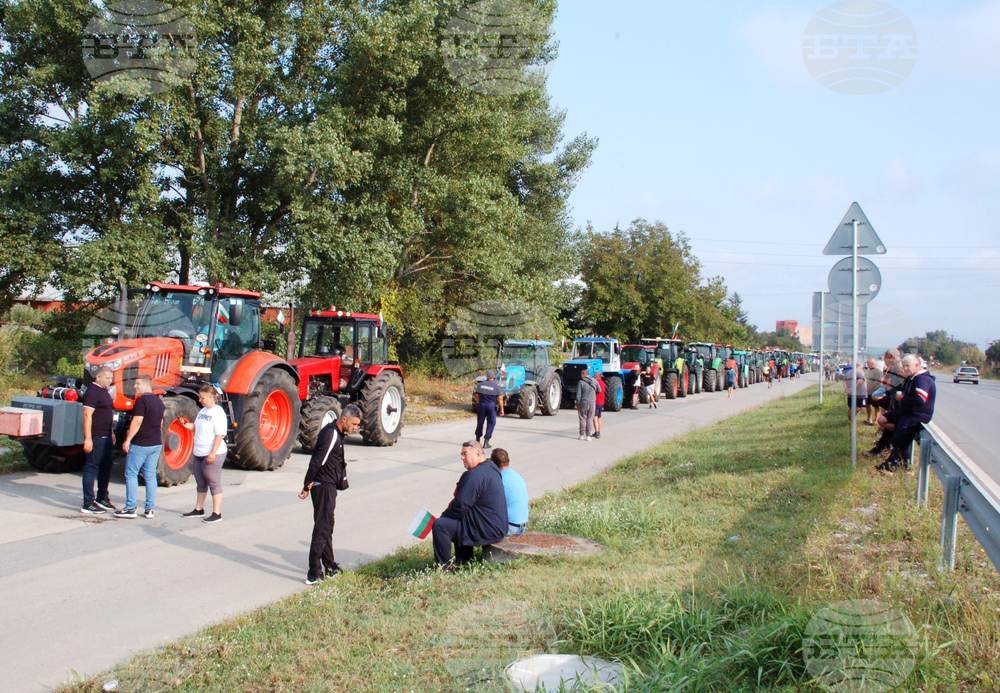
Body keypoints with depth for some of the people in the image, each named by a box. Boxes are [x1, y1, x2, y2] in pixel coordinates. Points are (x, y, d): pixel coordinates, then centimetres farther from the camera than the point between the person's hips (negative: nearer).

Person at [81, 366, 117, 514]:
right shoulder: (92, 392, -15)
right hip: (96, 437, -10)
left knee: (106, 466, 17)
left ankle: (102, 498, 29)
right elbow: (87, 415, -21)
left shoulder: (105, 392, 16)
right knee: (92, 468, -5)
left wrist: (111, 433, 25)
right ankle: (88, 504, -1)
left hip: (106, 437, 10)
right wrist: (88, 438, -25)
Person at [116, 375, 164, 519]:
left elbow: (137, 422, -20)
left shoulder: (142, 400, -14)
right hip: (156, 444, 8)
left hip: (140, 444, -8)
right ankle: (149, 509, 9)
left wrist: (127, 440, -16)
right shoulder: (159, 401, 13)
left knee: (131, 475, 1)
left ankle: (130, 509, 1)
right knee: (150, 475, 9)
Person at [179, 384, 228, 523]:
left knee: (214, 483, -3)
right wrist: (185, 424, 2)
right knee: (201, 483, 18)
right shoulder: (203, 411, 12)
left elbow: (220, 435, -20)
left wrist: (213, 453, -24)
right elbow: (196, 427, 20)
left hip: (213, 455, -9)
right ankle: (199, 510, 31)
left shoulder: (218, 413, -15)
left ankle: (217, 513, 2)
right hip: (199, 454, 9)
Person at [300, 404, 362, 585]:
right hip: (324, 487, -10)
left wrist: (309, 484, 9)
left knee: (327, 528, 19)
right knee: (322, 529, -7)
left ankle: (329, 567, 31)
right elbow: (317, 462, -24)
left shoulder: (336, 433, 12)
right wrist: (307, 486, -18)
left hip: (329, 486, 10)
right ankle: (313, 574, -5)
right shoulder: (331, 434, -20)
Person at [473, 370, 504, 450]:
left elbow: (477, 395, 5)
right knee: (491, 423, 5)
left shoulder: (480, 384, 2)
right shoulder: (496, 386, -7)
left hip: (482, 405, 3)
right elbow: (500, 398, -9)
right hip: (491, 406, -3)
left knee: (480, 422, 15)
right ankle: (486, 442, 2)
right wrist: (502, 409, -5)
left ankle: (477, 440, 26)